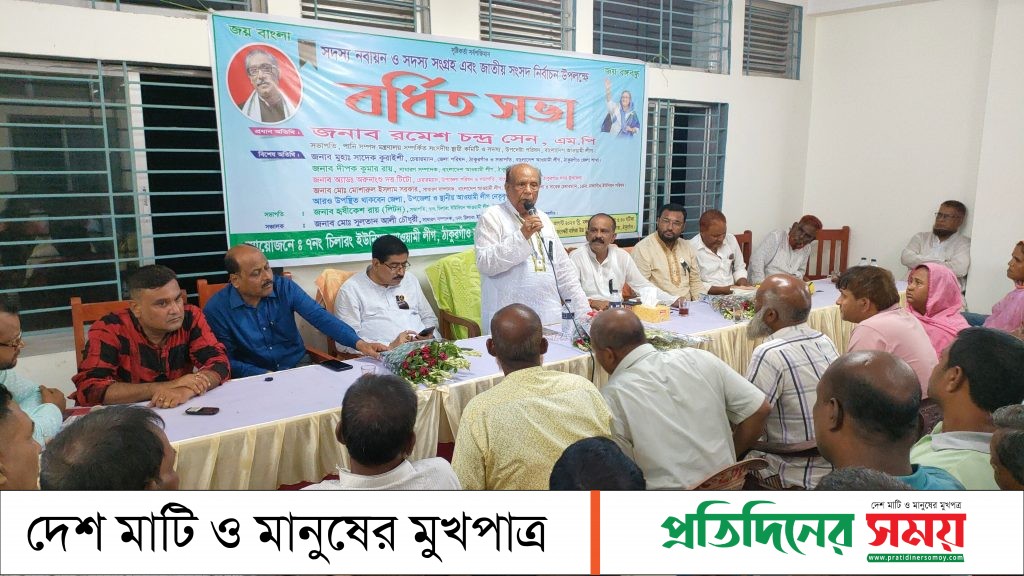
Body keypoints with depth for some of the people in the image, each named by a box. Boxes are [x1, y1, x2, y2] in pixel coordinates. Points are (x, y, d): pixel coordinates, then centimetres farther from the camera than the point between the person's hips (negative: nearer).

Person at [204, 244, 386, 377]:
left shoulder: (284, 287, -6)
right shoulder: (216, 309, -11)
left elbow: (319, 316, -14)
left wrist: (358, 343, -28)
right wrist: (266, 375, -21)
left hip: (298, 366, 3)